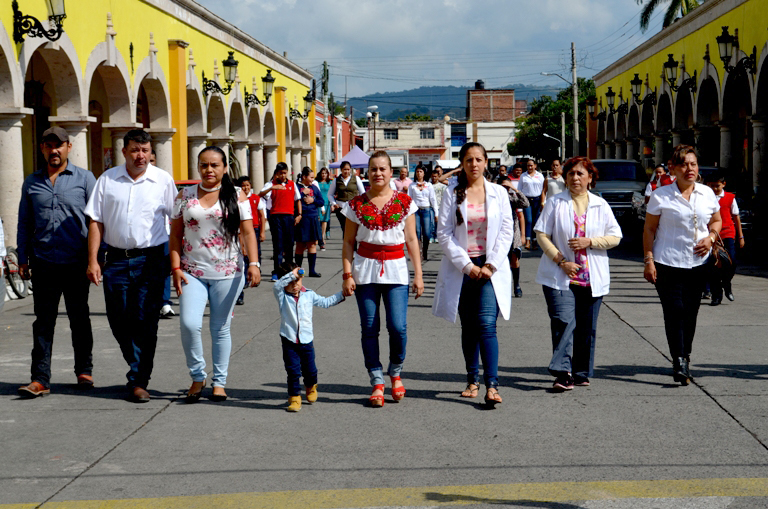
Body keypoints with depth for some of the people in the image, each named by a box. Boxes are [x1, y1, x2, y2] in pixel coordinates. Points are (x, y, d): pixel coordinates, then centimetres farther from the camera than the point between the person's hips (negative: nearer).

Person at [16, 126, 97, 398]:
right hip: (44, 263, 2)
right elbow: (24, 223, 16)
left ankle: (84, 371, 22)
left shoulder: (84, 179, 4)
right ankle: (40, 379, 1)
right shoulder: (32, 182, 12)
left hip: (76, 263, -2)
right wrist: (23, 259, 10)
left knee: (79, 319, 9)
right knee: (43, 322, 0)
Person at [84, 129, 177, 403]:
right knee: (119, 321, 6)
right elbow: (96, 222, 6)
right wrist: (92, 260, -2)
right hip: (117, 259, 2)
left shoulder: (163, 180, 2)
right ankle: (138, 367, 30)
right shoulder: (107, 180, 6)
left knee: (145, 322, -6)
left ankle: (139, 381, 1)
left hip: (151, 260, -2)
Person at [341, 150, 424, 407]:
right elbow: (348, 242, 6)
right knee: (369, 328, -1)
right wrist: (347, 274, -2)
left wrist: (418, 274, 2)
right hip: (365, 270, 1)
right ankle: (377, 383, 9)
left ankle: (395, 373, 15)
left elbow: (411, 240, 6)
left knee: (398, 327, -10)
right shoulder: (356, 204, 3)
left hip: (396, 269, 0)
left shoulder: (404, 202, 4)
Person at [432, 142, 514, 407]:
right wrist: (466, 265, -9)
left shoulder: (498, 193, 6)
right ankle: (473, 380, 18)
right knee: (468, 327, 7)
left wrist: (490, 266, -7)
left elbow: (506, 232, 3)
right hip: (461, 268, 1)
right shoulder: (452, 193, 4)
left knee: (487, 325, -13)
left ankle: (492, 385, -17)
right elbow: (444, 233, -1)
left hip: (491, 268, -1)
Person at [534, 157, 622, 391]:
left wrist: (589, 242, -10)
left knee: (586, 327, 6)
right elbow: (542, 235, -1)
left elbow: (615, 237, 7)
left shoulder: (600, 205, 9)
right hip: (560, 276, -2)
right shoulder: (555, 203, 4)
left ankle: (581, 373, 18)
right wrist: (561, 262, -10)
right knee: (564, 321, -15)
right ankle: (563, 373, -16)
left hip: (592, 277, 2)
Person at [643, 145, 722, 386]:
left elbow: (717, 221, 20)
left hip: (698, 263, 4)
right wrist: (648, 260, -7)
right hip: (668, 263, -4)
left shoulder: (707, 194, 8)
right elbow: (649, 229, -1)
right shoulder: (661, 195, -4)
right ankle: (679, 361, -11)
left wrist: (711, 237, -1)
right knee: (674, 311, -11)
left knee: (690, 312, 9)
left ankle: (685, 357, 23)